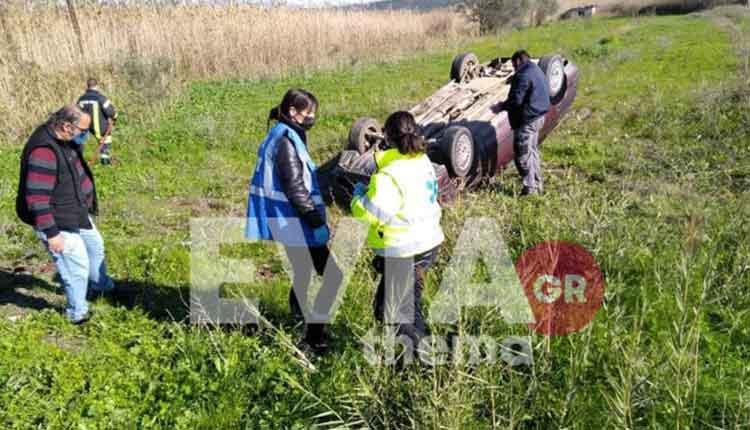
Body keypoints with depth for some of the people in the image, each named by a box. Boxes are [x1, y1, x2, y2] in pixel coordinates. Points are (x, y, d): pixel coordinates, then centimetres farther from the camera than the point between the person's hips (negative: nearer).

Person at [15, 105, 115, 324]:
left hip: (77, 212, 10)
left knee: (95, 245, 27)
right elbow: (36, 198, -29)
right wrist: (51, 233, -26)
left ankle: (101, 285, 53)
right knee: (77, 265, -2)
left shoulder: (66, 141, 0)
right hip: (58, 222, -10)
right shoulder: (43, 151, -30)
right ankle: (77, 313, 19)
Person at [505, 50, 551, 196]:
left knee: (522, 153, -3)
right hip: (538, 116, 10)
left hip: (526, 119, -10)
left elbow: (516, 100, -23)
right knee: (532, 150, 19)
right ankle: (537, 183, 27)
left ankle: (530, 186, 1)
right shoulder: (538, 72, 15)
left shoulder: (523, 76, -17)